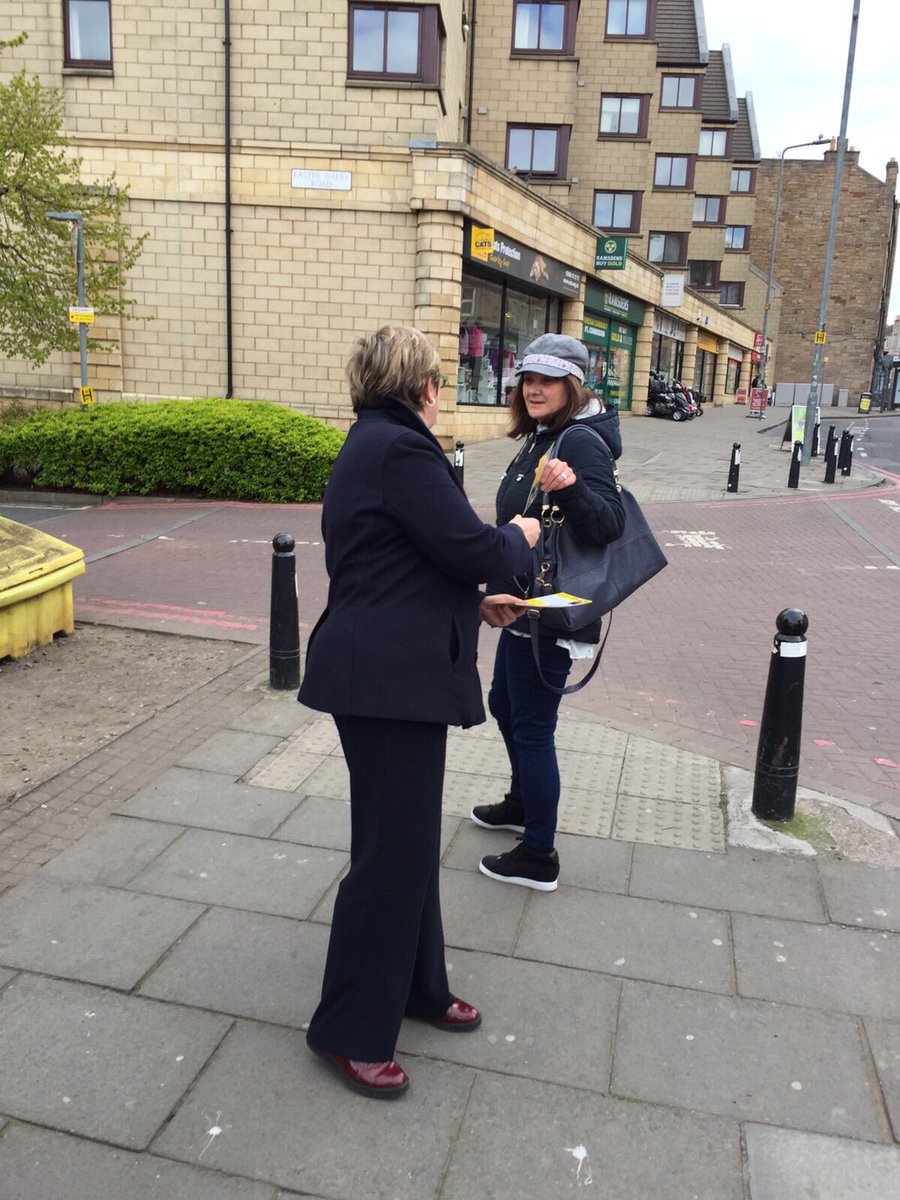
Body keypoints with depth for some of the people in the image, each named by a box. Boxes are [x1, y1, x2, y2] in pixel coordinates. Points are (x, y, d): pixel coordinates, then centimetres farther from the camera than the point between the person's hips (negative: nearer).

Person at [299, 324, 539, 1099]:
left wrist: (477, 603, 17)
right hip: (391, 679, -11)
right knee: (392, 851, 0)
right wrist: (521, 539, 2)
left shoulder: (370, 445, 17)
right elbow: (471, 547, -19)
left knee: (408, 838, 20)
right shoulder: (402, 448, -17)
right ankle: (350, 1031, 16)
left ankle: (415, 987, 36)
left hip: (386, 671, 11)